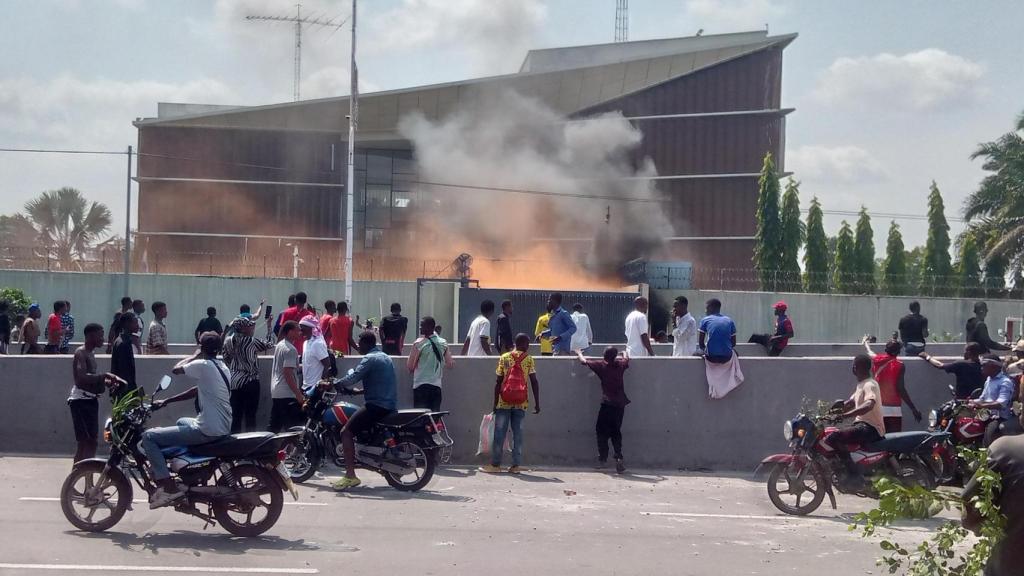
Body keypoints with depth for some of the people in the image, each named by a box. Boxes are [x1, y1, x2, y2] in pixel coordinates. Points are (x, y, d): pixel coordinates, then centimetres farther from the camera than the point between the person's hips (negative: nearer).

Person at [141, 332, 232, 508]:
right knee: (181, 421, 38)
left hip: (207, 431, -9)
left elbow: (176, 369, -1)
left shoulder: (203, 365, -15)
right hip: (224, 428, 9)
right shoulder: (221, 367, 12)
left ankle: (169, 488, -12)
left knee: (148, 436, -4)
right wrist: (166, 401, 19)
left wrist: (195, 356, 13)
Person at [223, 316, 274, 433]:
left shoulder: (229, 341, 5)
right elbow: (269, 345, -2)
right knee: (250, 415, -1)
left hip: (234, 381, 6)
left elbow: (226, 360, 13)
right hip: (250, 382, -6)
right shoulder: (251, 341, -13)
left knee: (236, 414, 9)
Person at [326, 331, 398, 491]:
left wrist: (331, 385, -12)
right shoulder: (386, 357, 20)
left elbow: (353, 377, -19)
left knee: (346, 432, -10)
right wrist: (360, 391, 25)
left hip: (376, 405, -10)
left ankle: (350, 475, -21)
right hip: (391, 406, 10)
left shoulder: (369, 359, -8)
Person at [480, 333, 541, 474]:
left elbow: (498, 382, 2)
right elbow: (534, 382, -4)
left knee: (499, 433, 3)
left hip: (504, 402, 0)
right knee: (518, 433, 5)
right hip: (520, 403, 0)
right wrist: (537, 403, 0)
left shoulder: (504, 358, 3)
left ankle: (495, 464, 5)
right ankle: (515, 465, 4)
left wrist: (495, 403, 7)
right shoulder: (529, 359, 1)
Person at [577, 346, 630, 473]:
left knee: (602, 432, 7)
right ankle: (618, 459, -4)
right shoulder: (620, 364, 6)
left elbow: (584, 361, 8)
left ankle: (602, 459, 4)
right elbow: (626, 359, 29)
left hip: (607, 403, -3)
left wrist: (579, 353, 28)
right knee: (616, 432, 11)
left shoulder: (601, 365, -3)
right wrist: (625, 353, 51)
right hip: (620, 403, 4)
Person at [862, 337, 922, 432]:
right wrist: (914, 409, -9)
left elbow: (869, 351, 30)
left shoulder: (876, 360, 5)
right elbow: (900, 389, -12)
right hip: (893, 408, -4)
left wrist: (865, 342, 53)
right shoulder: (899, 365, -6)